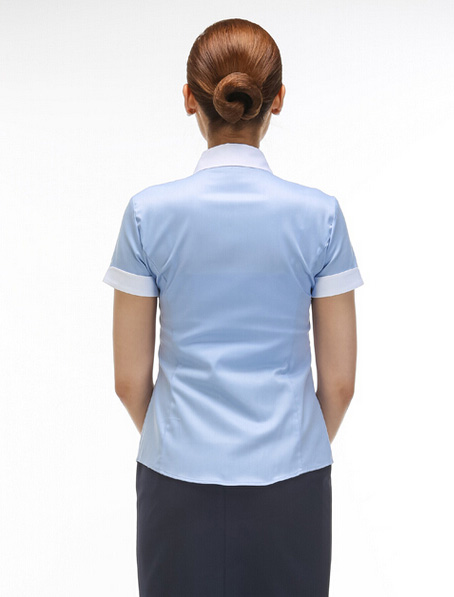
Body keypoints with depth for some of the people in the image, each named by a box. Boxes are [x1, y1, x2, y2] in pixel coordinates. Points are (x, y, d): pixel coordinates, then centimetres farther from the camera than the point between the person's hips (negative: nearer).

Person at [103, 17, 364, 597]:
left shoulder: (149, 212, -9)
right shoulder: (319, 214, -9)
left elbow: (129, 379, -3)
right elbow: (339, 381, -3)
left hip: (180, 478, 0)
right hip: (290, 483, 0)